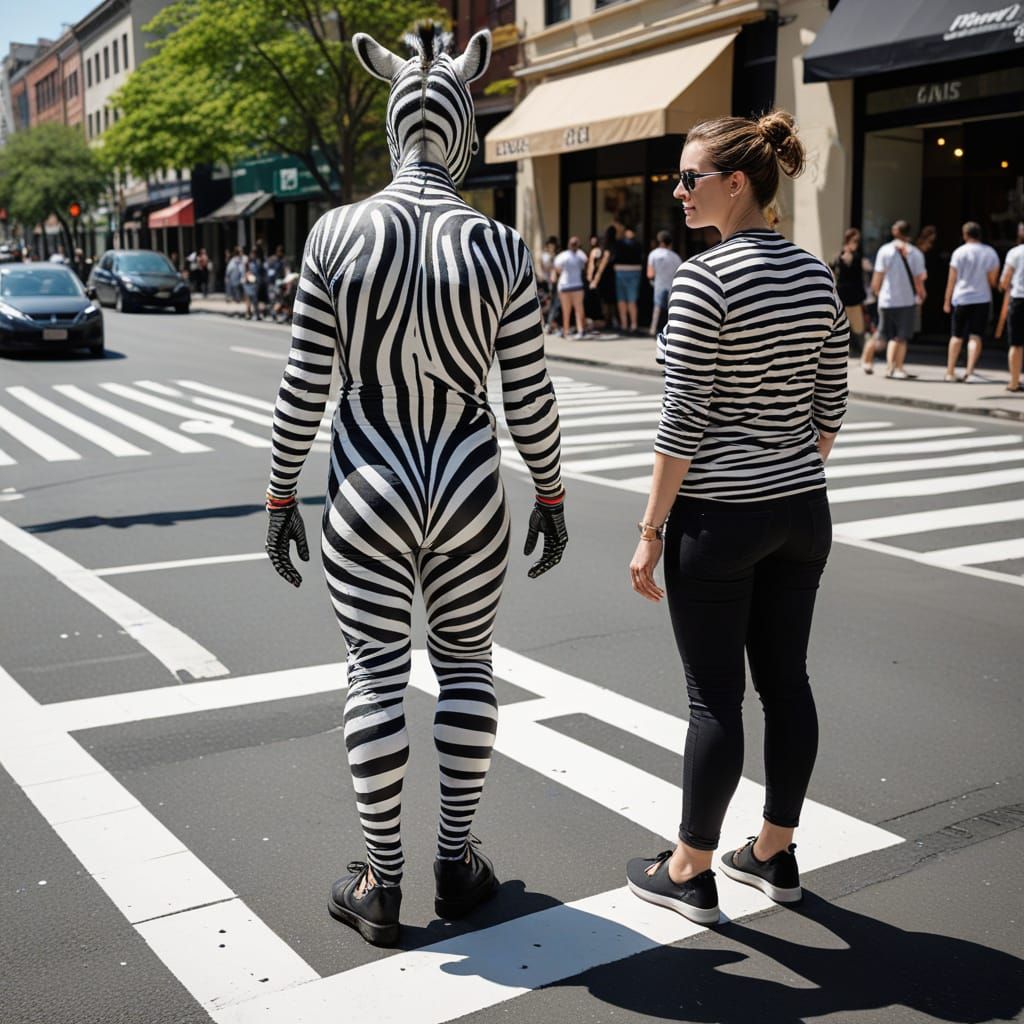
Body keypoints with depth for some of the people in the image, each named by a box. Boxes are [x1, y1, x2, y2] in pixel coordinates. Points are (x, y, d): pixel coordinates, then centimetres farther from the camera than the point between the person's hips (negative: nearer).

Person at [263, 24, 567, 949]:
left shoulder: (339, 232, -7)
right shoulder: (501, 247, -7)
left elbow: (304, 389, -6)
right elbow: (529, 398, -5)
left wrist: (281, 496, 5)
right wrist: (551, 495, 9)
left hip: (367, 490, 0)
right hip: (468, 489, 1)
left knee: (376, 674, 9)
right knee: (466, 664, 16)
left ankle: (381, 886, 19)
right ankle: (457, 863, 25)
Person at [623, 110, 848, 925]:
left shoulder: (705, 278, -16)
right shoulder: (817, 275, 6)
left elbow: (684, 421, -17)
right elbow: (830, 407, 10)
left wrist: (651, 530, -10)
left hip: (718, 518, -7)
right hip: (802, 513, 7)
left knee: (715, 697, 2)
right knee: (786, 681, 14)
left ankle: (690, 874, 18)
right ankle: (776, 854, 30)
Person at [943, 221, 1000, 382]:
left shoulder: (959, 252, -5)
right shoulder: (990, 253, 1)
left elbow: (952, 279, -3)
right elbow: (993, 280, 2)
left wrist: (947, 301, 4)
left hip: (961, 298, 0)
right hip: (982, 299, 0)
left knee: (957, 336, 10)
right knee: (976, 337, 0)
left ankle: (950, 371, 15)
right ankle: (970, 371, -13)